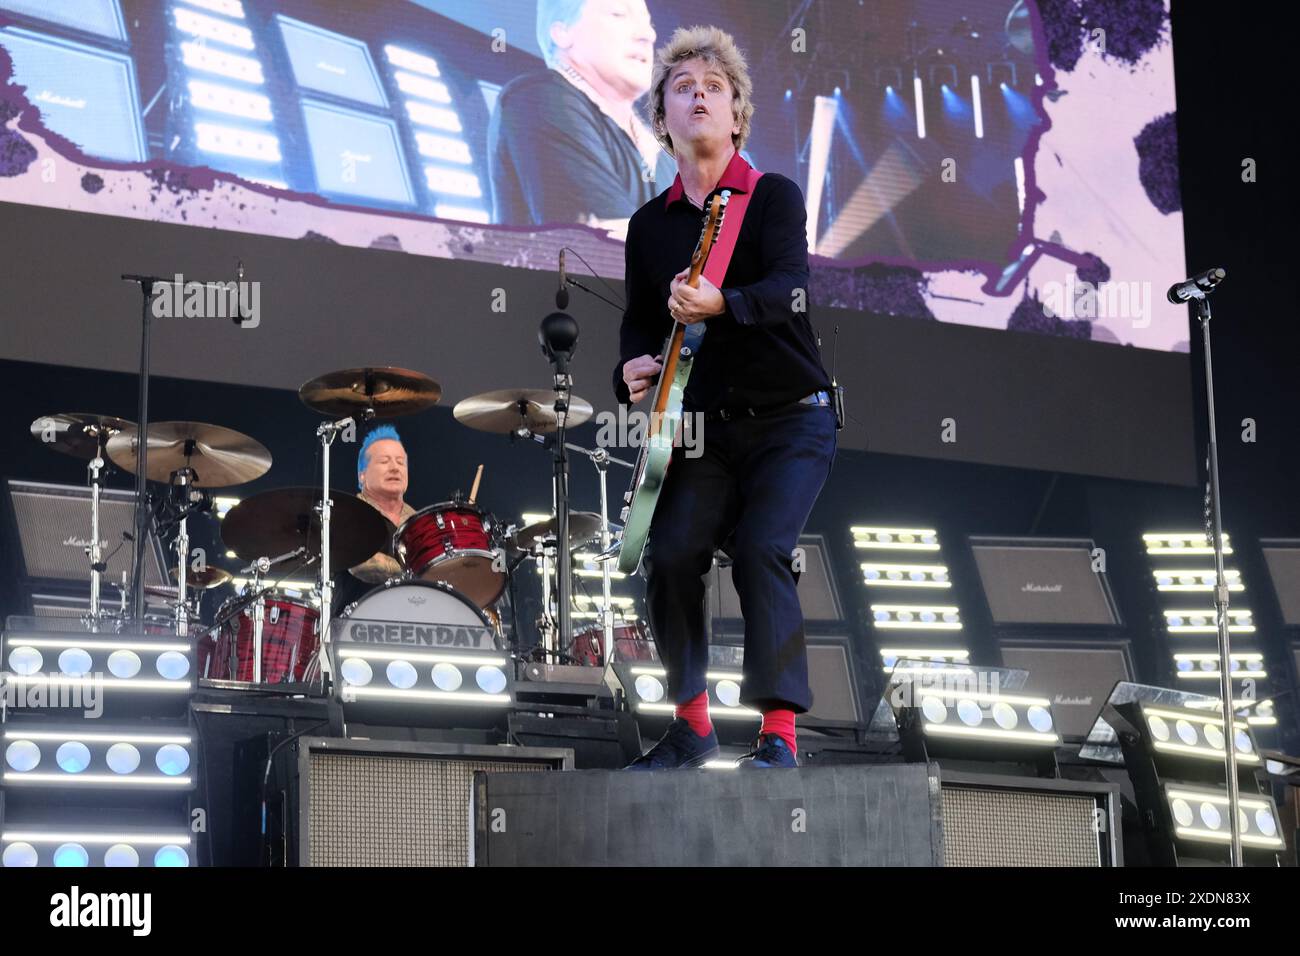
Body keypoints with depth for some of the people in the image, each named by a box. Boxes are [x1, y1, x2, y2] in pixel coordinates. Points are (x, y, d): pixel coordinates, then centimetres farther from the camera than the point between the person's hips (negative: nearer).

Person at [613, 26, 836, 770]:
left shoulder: (775, 196, -4)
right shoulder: (649, 223, 10)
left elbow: (790, 289, -21)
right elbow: (640, 320, 15)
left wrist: (722, 305, -41)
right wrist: (634, 368, -8)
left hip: (791, 421, -4)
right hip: (705, 429, 4)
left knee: (762, 549, -22)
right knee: (671, 555, -11)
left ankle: (781, 733, -16)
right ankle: (692, 723, 7)